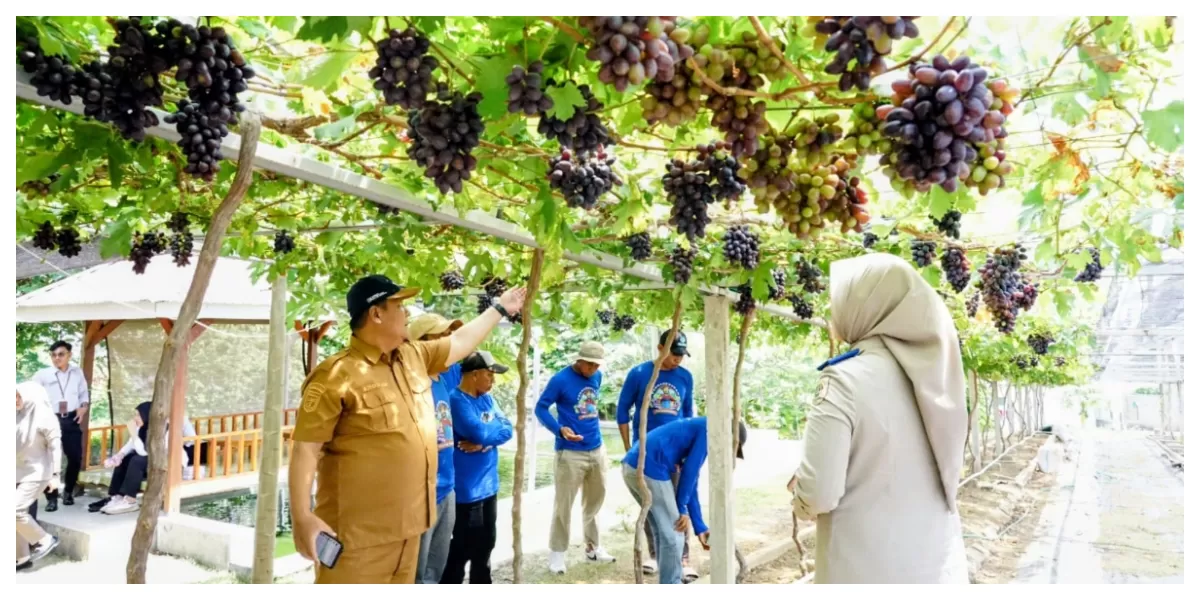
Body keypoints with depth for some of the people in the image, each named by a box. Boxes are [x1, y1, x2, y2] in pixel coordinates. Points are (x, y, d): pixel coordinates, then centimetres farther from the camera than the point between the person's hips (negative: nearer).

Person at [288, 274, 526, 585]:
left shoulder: (414, 356, 8)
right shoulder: (337, 375, -16)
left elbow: (461, 341, 24)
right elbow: (306, 449, -17)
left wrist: (500, 308, 32)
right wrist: (302, 516, -24)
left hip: (406, 522, 8)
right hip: (357, 530, -8)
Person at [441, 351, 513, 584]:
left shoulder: (487, 399, 9)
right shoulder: (457, 400, -18)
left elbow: (507, 429, 1)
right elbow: (479, 432, -29)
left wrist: (484, 442, -18)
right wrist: (496, 427, -7)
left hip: (488, 485, 9)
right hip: (466, 489, -9)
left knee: (485, 543, 20)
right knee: (463, 548, 2)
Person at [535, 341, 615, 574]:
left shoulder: (597, 377, 5)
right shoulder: (560, 379, -14)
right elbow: (540, 408, -13)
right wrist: (560, 430, -27)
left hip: (597, 450, 6)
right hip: (570, 453, -6)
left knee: (595, 502, 17)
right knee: (563, 505, 0)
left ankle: (592, 547, 32)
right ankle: (557, 553, 14)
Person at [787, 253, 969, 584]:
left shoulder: (844, 379, -19)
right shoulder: (929, 370, 0)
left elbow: (819, 494, -21)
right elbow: (946, 468, 12)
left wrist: (800, 496, 2)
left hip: (869, 569, -6)